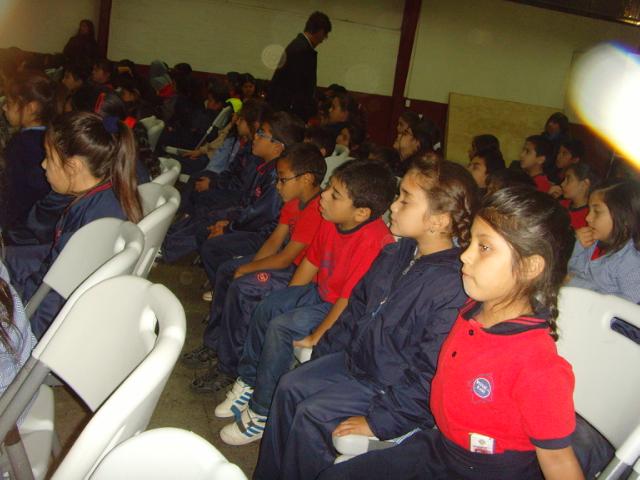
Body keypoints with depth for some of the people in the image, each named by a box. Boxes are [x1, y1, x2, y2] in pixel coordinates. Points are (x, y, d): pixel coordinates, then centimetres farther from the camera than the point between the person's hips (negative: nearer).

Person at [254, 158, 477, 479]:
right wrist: (324, 350, 15)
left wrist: (379, 420, -22)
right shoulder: (396, 254, -2)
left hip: (394, 387, -8)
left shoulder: (453, 285, -30)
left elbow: (430, 373, -28)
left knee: (311, 415, -15)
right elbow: (358, 305, 12)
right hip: (355, 359, 9)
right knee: (290, 387, 6)